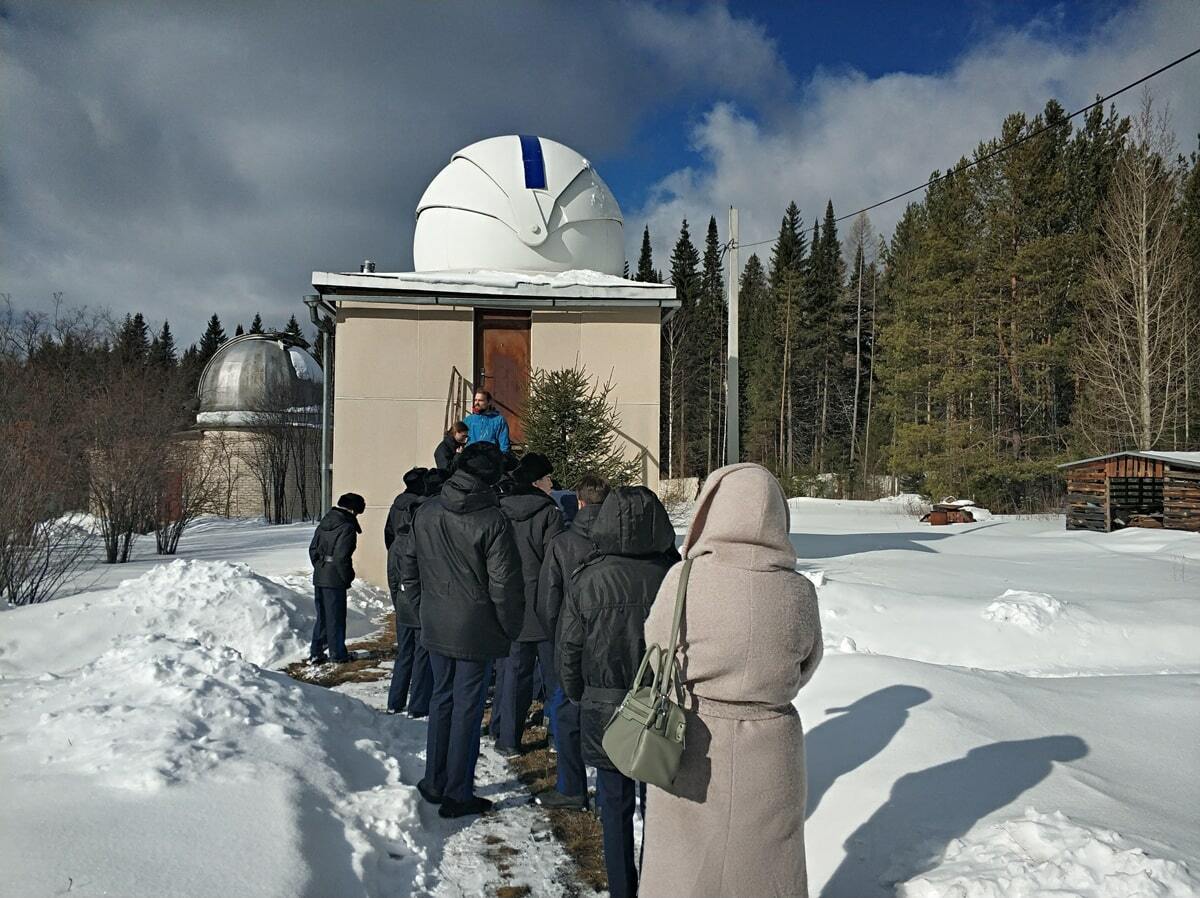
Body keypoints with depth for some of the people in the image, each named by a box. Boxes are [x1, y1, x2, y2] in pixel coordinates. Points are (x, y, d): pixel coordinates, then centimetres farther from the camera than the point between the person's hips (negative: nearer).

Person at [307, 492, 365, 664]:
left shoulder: (324, 522, 10)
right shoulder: (347, 527, -16)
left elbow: (313, 549, 14)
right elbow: (341, 557, -21)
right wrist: (348, 577, -8)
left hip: (319, 577, 8)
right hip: (334, 580, -8)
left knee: (322, 616, 17)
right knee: (336, 617, 4)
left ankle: (315, 653, 20)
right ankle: (337, 655, 14)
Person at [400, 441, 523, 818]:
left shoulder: (427, 511, 0)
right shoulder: (492, 521, -19)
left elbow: (409, 567, 10)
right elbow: (505, 585, -17)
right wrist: (511, 628, -2)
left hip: (436, 627, 6)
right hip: (476, 630, -5)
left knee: (441, 698, 19)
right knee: (467, 707, 5)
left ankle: (434, 782, 30)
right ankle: (457, 794, 14)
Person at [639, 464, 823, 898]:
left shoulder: (683, 580, -19)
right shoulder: (798, 592, -13)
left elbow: (659, 650, -5)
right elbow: (806, 665, 2)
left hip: (692, 749, -1)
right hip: (770, 750, 2)